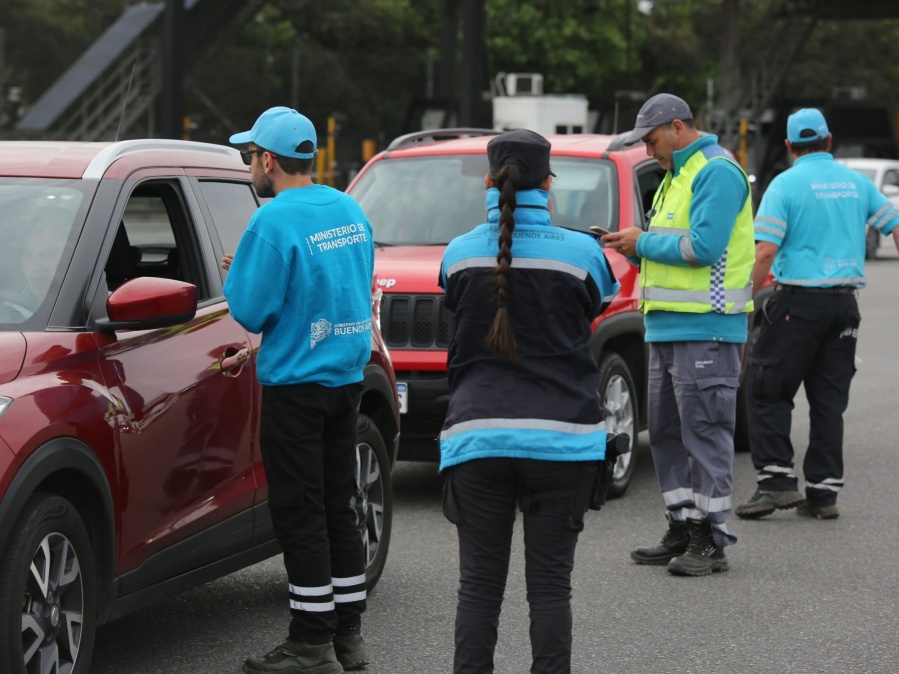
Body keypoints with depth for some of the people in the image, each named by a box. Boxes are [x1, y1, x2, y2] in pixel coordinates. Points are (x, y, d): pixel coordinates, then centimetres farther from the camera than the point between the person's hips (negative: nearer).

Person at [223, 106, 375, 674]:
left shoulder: (275, 221, -15)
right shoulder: (350, 210, 10)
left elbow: (250, 310, -16)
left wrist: (235, 276, 5)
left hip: (296, 386, -8)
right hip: (348, 375, 8)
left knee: (300, 514, -2)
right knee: (338, 506, 13)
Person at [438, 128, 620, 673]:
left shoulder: (460, 254, 1)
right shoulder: (580, 252, -4)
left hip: (478, 435, 1)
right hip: (559, 434, -1)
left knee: (480, 583, 7)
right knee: (550, 583, 5)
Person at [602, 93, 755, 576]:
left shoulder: (716, 172, -11)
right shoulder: (676, 175, 21)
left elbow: (704, 246, -21)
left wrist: (645, 242, -10)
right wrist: (639, 247, 7)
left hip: (705, 329, -10)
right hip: (668, 327, 10)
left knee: (705, 432, -7)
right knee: (667, 433, 12)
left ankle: (711, 540, -3)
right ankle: (683, 530, 19)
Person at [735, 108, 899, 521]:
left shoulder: (786, 184, -6)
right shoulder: (857, 183, 9)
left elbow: (765, 252, -14)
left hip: (799, 301, -5)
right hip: (845, 303, 5)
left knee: (768, 393, 3)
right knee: (829, 399, 9)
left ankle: (777, 481, -6)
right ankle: (824, 492, 8)